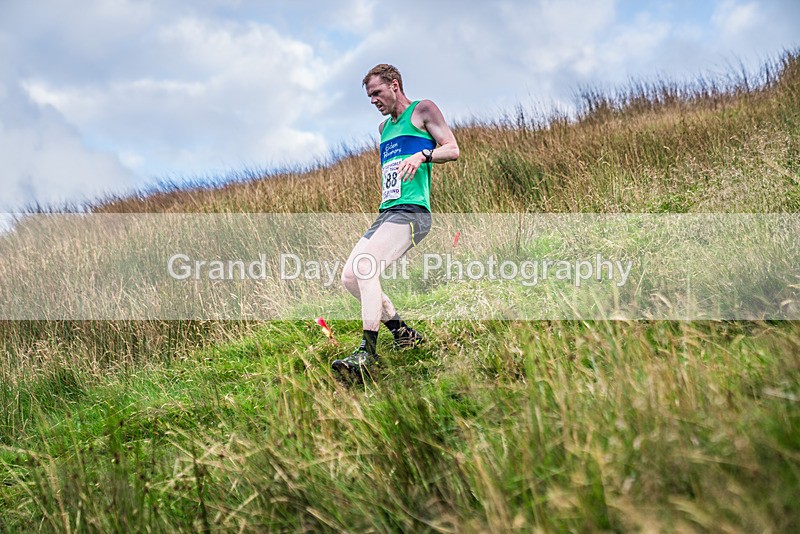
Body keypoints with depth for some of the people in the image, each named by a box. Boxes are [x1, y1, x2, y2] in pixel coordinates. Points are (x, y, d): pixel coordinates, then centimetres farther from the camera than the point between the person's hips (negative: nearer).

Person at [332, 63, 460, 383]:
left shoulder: (422, 111, 3)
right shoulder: (384, 127, 25)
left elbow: (453, 150, -6)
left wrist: (423, 155, -24)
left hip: (411, 211, -9)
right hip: (385, 213, 9)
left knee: (366, 267, -27)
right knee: (350, 277, 1)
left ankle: (367, 352, -27)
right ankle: (403, 333, 12)